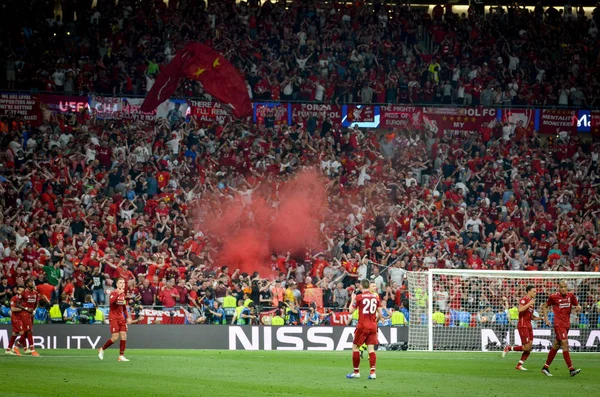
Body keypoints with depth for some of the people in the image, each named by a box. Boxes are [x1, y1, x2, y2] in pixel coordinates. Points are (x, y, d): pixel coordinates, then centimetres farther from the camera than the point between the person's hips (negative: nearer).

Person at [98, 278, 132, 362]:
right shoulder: (113, 293, -10)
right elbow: (111, 302, -32)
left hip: (121, 317, 7)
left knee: (124, 336, -3)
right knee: (115, 338, -10)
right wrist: (118, 293, -33)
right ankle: (102, 349, 11)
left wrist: (128, 317, 15)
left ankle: (121, 356, 2)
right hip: (113, 317, -7)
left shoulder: (123, 294, 12)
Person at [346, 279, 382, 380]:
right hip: (373, 326, 4)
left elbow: (351, 311, -3)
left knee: (355, 347, 8)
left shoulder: (359, 297, -7)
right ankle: (372, 372, -6)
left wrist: (352, 299, 10)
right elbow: (380, 313, 6)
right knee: (371, 348, 3)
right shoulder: (376, 297, 5)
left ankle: (356, 372, 8)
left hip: (362, 326, -4)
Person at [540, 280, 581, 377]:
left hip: (567, 324, 5)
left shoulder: (571, 296, 6)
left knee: (555, 346, 12)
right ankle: (571, 369, -21)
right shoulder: (553, 297, -4)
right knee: (565, 344, -16)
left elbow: (578, 306, 14)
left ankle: (545, 368, 22)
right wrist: (546, 319, 1)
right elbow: (545, 306, 10)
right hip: (558, 324, -5)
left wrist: (578, 308, -10)